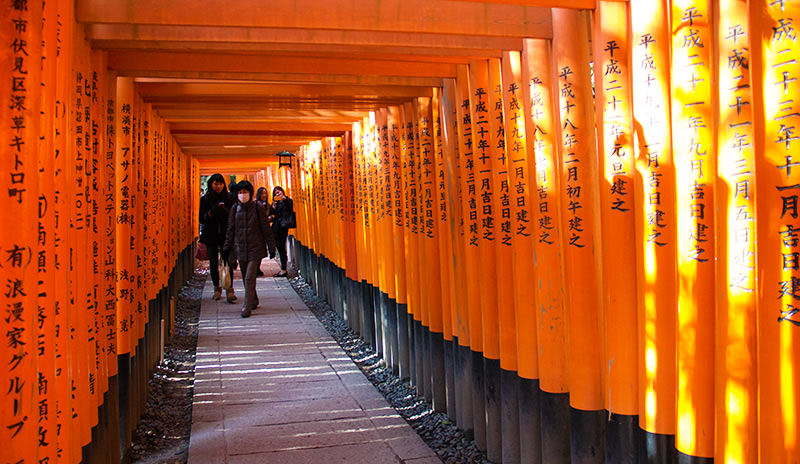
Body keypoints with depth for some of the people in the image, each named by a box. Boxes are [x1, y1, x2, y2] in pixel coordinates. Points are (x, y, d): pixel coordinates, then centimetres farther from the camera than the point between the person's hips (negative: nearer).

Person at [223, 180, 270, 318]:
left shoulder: (257, 208, -4)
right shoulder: (235, 209, 7)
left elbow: (265, 228, -1)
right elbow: (230, 230, 11)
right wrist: (227, 248, 8)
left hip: (255, 248, -4)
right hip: (240, 248, 4)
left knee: (249, 277, -10)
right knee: (245, 278, 12)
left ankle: (247, 307, -6)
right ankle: (254, 301, 31)